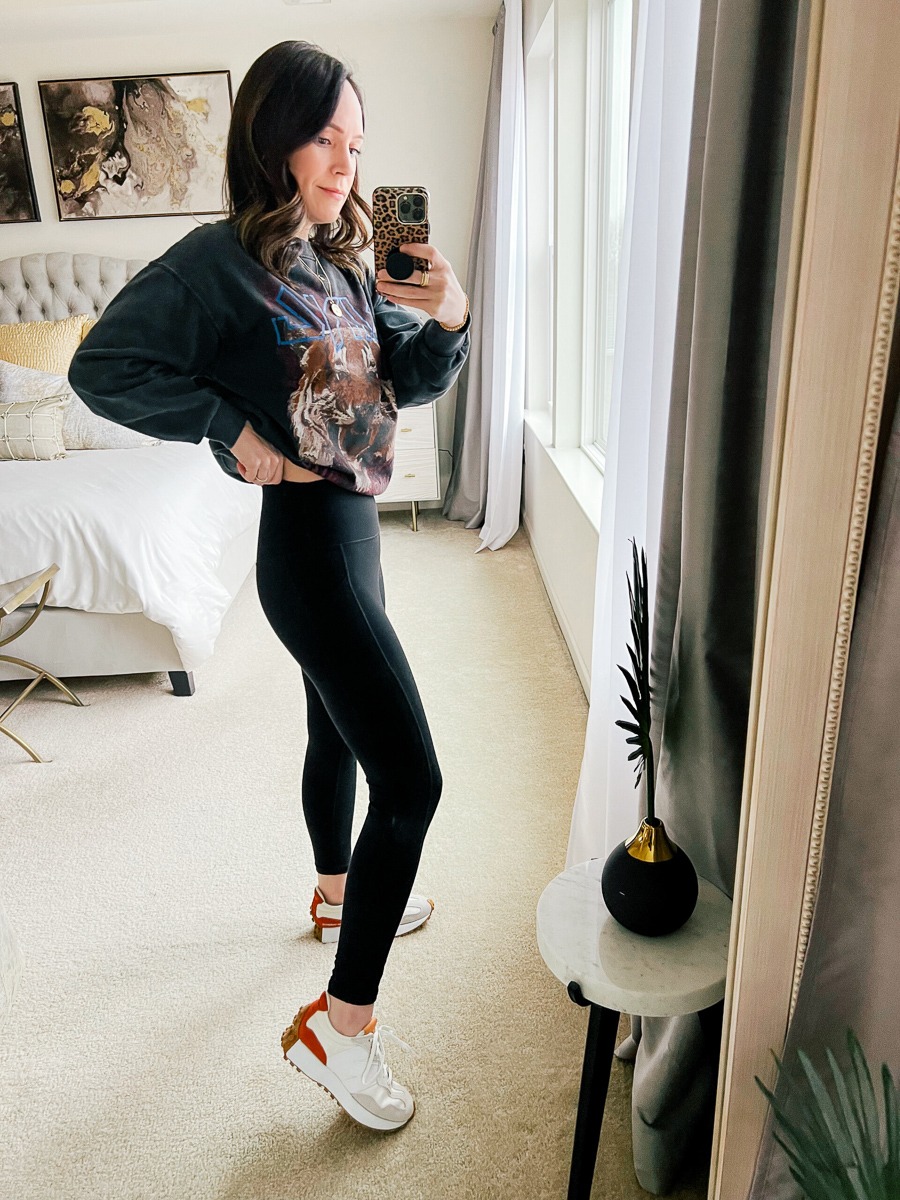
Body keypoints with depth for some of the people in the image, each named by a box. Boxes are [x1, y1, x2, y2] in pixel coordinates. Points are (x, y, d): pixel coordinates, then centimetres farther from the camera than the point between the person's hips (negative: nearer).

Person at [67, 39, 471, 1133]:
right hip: (308, 538, -9)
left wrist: (448, 319, -11)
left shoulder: (340, 259, 9)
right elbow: (102, 366, -12)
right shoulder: (220, 261, -13)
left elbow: (409, 379, 9)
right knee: (410, 778, -10)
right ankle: (340, 1023, 5)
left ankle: (338, 892, 49)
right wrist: (232, 429, -16)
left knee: (337, 733, 25)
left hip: (349, 528, 9)